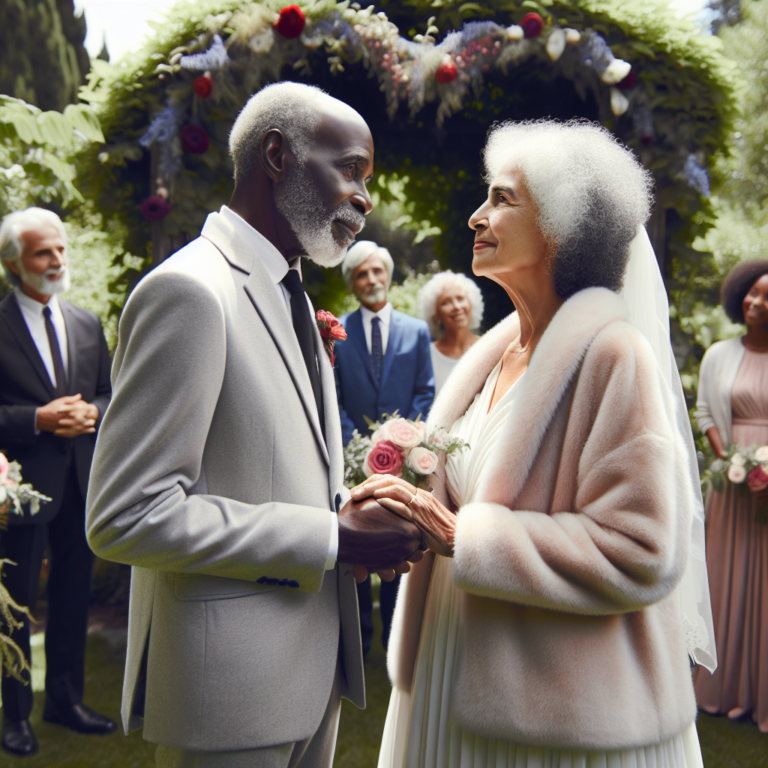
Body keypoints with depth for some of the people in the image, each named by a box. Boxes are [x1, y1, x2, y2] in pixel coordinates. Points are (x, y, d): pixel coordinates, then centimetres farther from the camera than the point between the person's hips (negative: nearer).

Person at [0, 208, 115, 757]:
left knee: (73, 596, 16)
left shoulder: (87, 325, 10)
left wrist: (93, 414, -6)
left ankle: (66, 698, 31)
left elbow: (109, 396, 14)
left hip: (80, 482, 5)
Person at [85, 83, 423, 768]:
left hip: (311, 660, 9)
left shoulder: (286, 294, 13)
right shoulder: (190, 292, -18)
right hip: (231, 684, -9)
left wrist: (353, 506, -1)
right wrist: (332, 538, -20)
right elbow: (127, 516, -22)